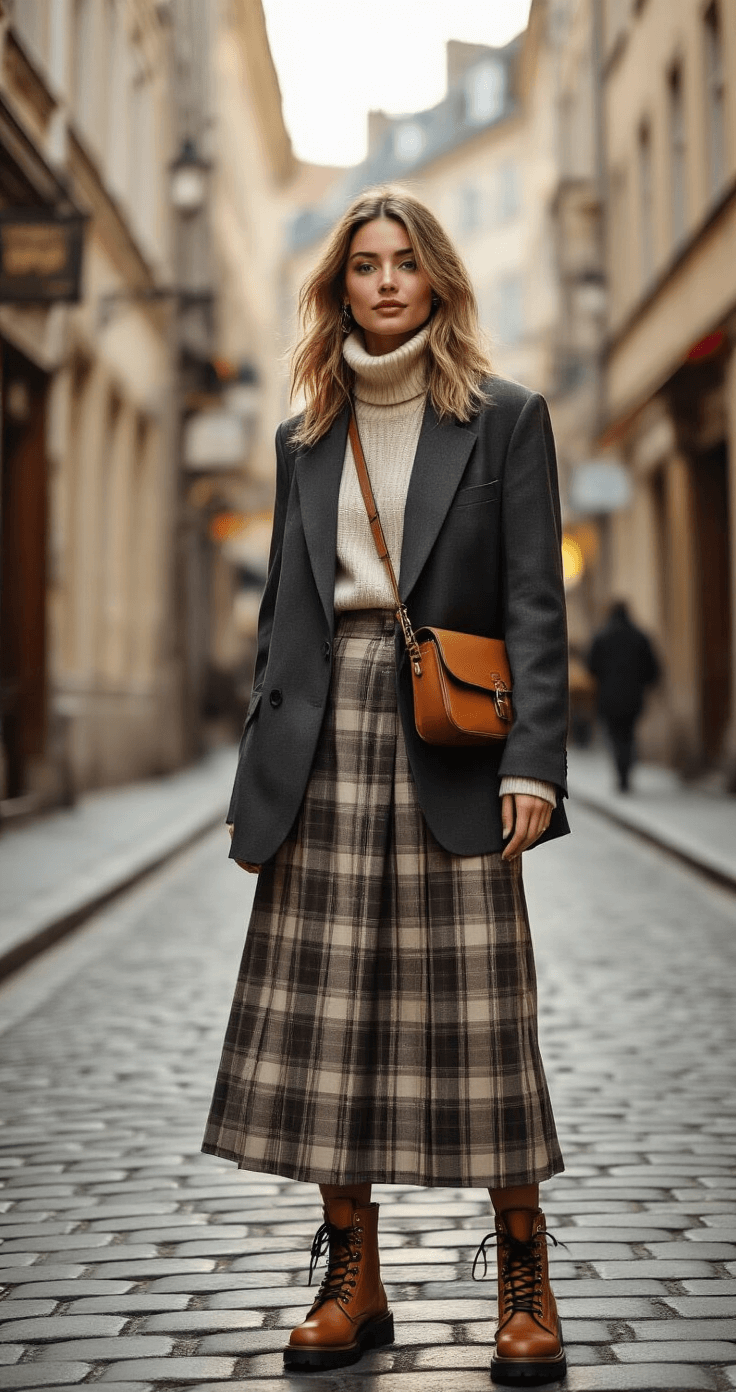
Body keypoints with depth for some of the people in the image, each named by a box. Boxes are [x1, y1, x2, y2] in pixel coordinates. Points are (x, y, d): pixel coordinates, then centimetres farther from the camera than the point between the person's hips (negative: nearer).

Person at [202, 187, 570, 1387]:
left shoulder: (505, 418, 4)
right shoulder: (305, 440, 15)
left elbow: (536, 601, -2)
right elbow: (283, 611, 15)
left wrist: (533, 760, -13)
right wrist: (257, 780, 9)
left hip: (450, 749, -3)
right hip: (327, 748, 4)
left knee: (478, 1018, -2)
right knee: (325, 1017, 3)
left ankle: (524, 1283, 11)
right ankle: (352, 1278, 15)